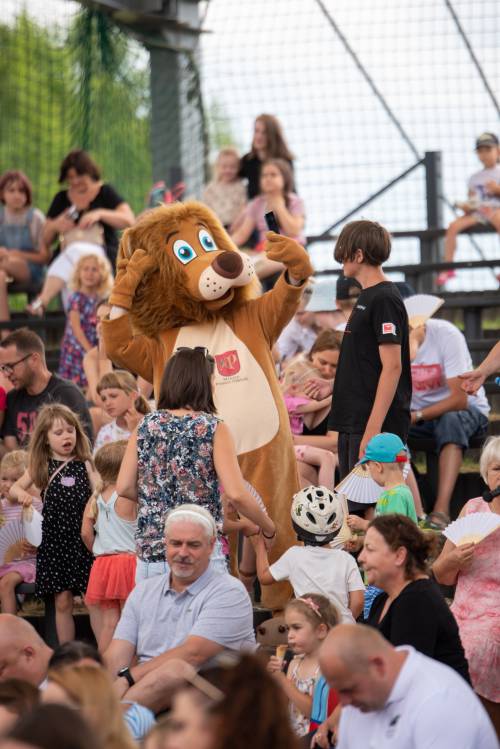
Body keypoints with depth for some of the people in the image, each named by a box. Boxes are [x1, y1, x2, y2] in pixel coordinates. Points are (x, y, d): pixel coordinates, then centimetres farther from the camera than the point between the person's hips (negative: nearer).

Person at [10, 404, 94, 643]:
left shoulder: (84, 464, 1)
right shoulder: (40, 467, 7)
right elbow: (15, 487, 11)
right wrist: (22, 494, -9)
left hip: (83, 538, -2)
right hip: (54, 540, 2)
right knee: (62, 601, 5)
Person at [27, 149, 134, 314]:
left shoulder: (105, 193, 11)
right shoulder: (62, 199, 19)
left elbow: (129, 220, -3)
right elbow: (45, 240, 21)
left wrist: (100, 213, -15)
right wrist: (55, 226, -2)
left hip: (103, 254, -3)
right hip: (66, 256, 3)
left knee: (75, 251, -37)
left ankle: (42, 301, -52)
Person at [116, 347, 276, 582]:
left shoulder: (146, 426, 6)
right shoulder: (213, 428, -5)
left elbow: (124, 487, 5)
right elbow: (236, 495, -12)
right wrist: (269, 529, 2)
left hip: (149, 554, 4)